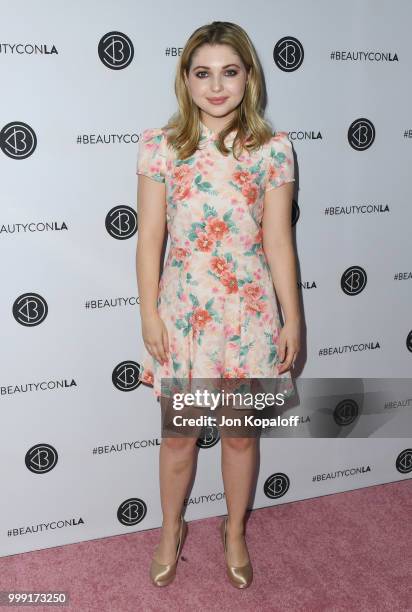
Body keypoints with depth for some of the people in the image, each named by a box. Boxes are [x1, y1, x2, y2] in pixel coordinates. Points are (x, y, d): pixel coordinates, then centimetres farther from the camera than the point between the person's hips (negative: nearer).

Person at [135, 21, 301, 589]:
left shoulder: (272, 150, -3)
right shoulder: (162, 146, -4)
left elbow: (278, 242, -1)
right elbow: (150, 237, -2)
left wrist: (292, 321, 0)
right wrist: (150, 314, -4)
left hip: (249, 312, 0)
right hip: (183, 310, 0)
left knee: (241, 432, 14)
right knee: (179, 433, 14)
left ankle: (235, 530, 40)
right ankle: (172, 529, 40)